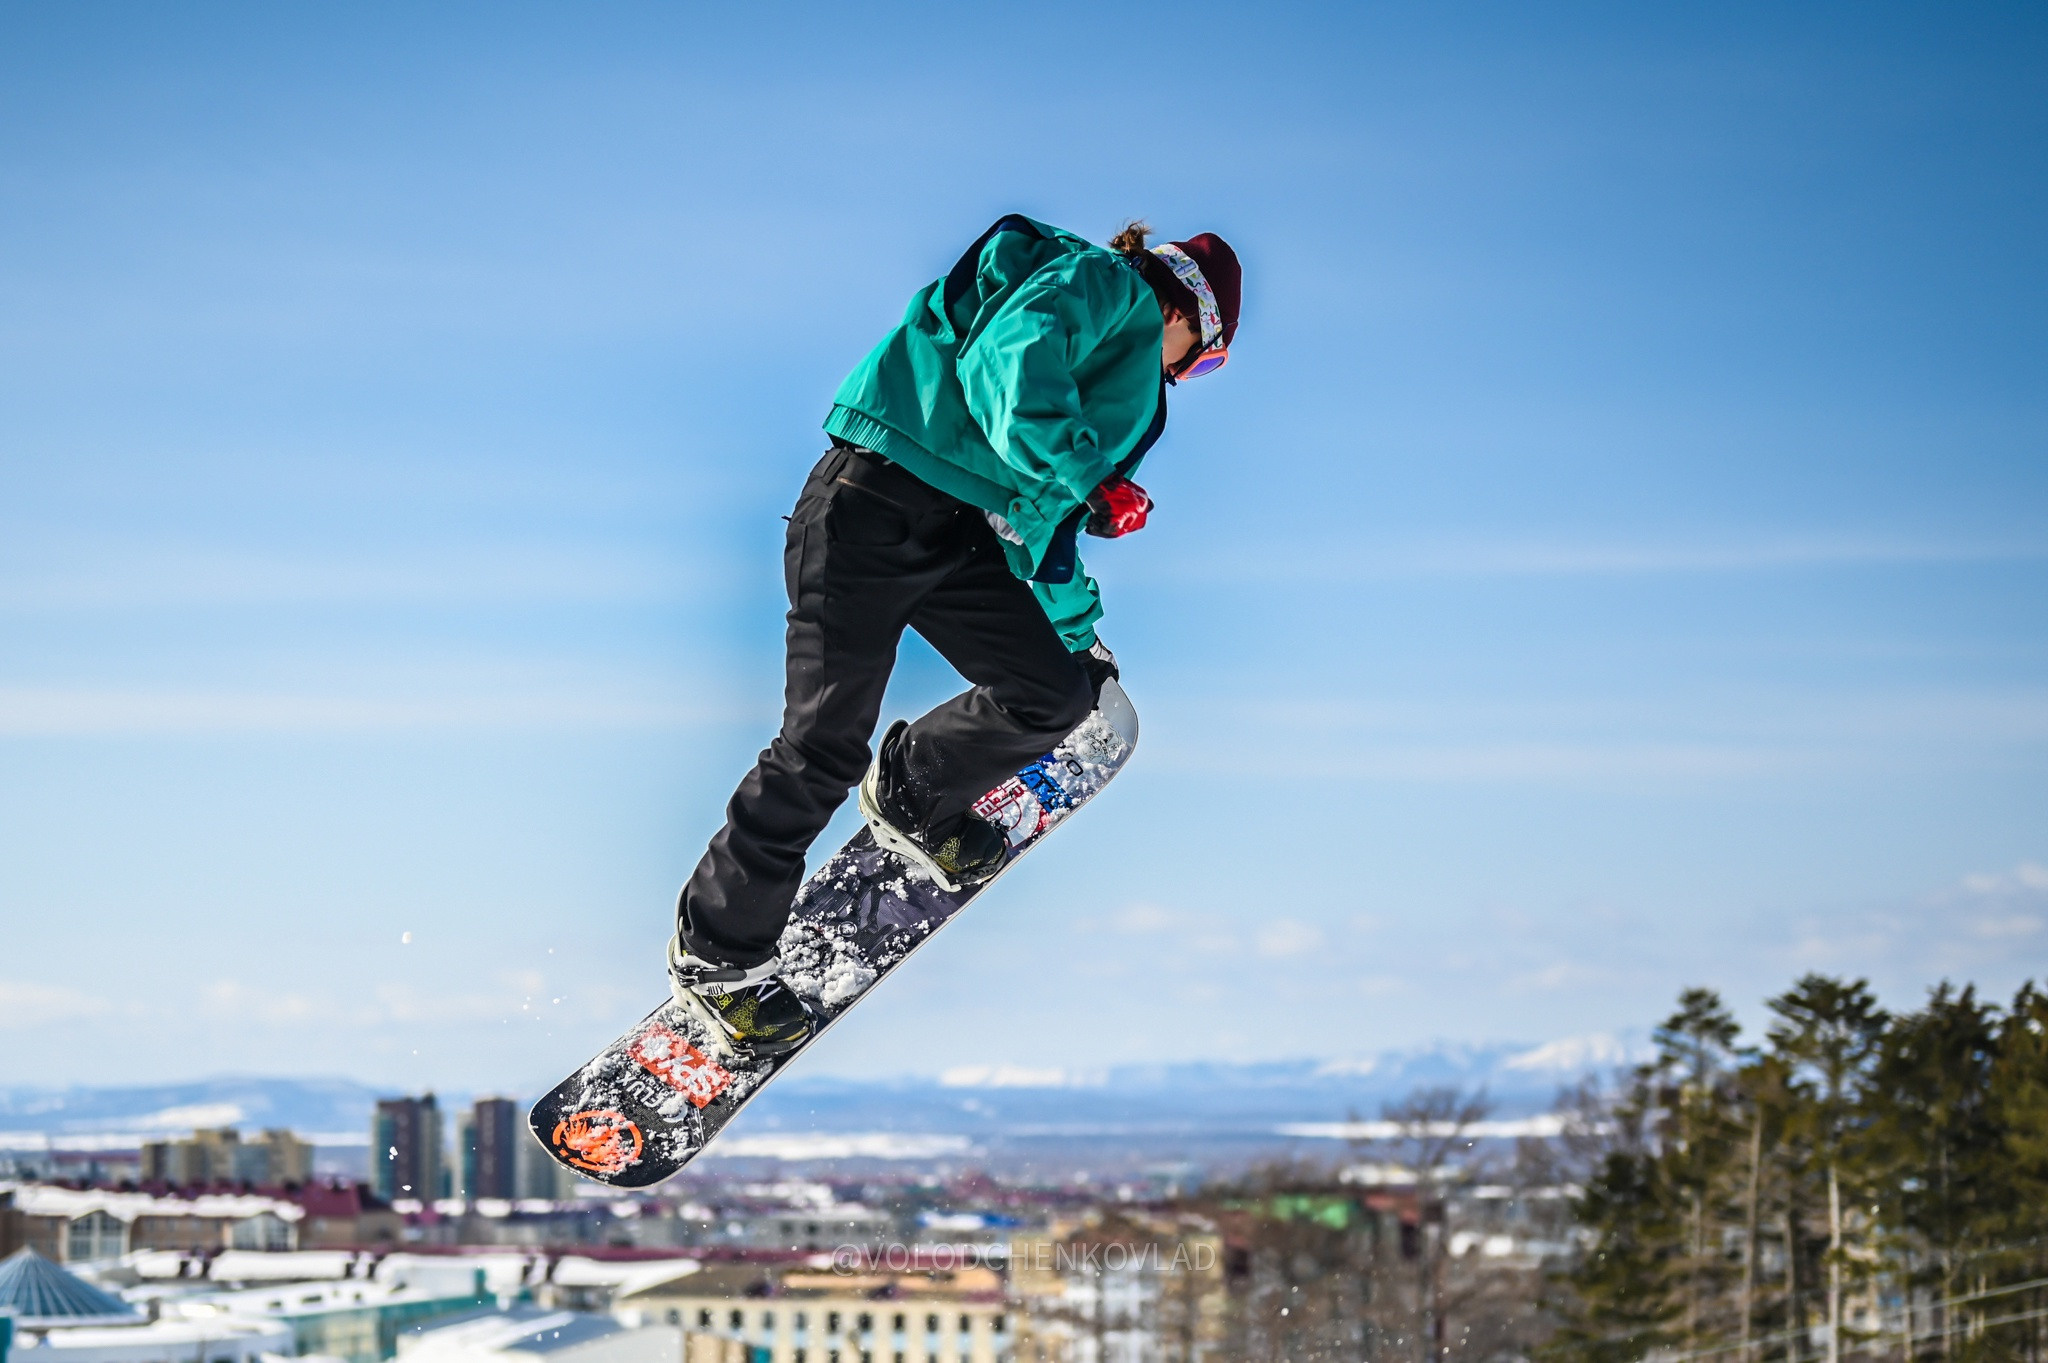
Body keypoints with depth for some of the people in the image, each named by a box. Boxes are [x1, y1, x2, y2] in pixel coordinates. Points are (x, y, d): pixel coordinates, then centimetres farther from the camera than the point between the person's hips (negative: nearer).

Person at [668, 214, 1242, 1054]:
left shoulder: (1123, 347, 26)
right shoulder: (1100, 284, -3)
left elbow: (1038, 514, 34)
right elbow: (1006, 364, -24)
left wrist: (1076, 629, 41)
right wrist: (1083, 476, -29)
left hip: (958, 537, 9)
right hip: (872, 508, -9)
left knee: (1055, 695, -4)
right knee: (825, 747, -7)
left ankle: (912, 799, 23)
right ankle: (716, 952, 6)